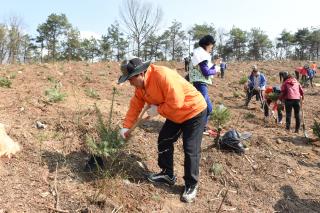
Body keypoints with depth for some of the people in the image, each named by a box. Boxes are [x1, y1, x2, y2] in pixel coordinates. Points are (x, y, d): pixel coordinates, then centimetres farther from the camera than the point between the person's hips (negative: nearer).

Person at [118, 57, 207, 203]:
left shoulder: (163, 75, -32)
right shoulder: (141, 86, -3)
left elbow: (176, 102, -34)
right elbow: (135, 106, 2)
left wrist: (157, 110, -22)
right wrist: (126, 126, -3)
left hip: (194, 112, -9)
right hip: (175, 116, 9)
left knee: (190, 150, -6)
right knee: (163, 141, 12)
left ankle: (191, 185, 12)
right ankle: (167, 175, 29)